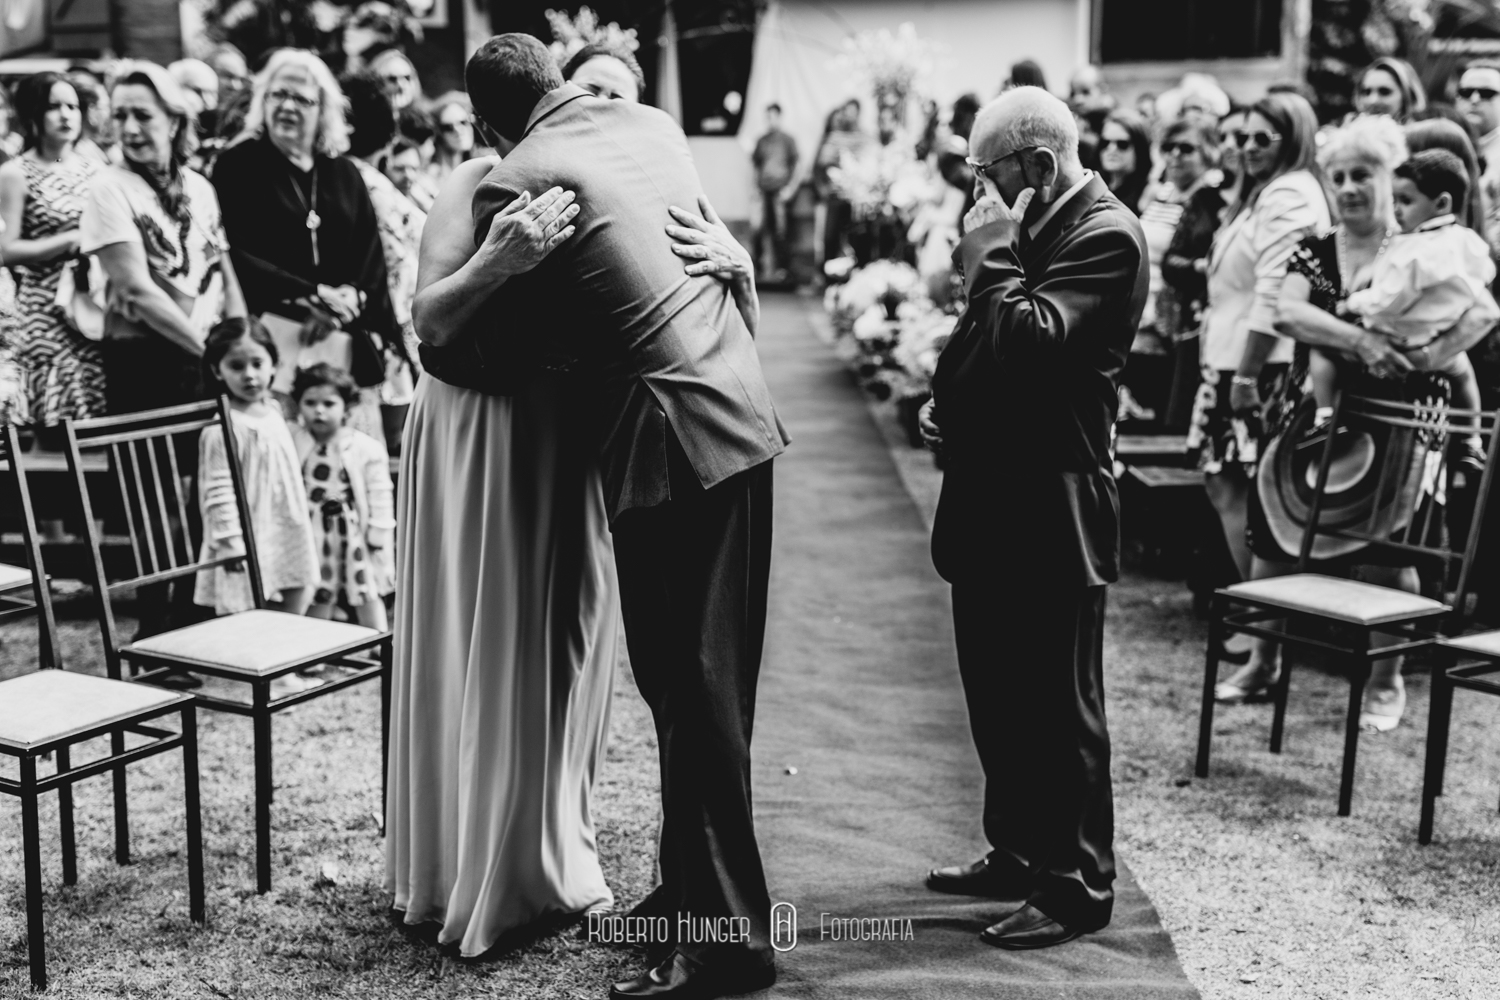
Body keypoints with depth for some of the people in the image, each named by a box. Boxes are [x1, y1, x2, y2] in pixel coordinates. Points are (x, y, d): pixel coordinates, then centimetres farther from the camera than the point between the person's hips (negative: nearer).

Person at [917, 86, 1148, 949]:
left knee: (1058, 703, 0)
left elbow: (1033, 341, -26)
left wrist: (993, 257, -15)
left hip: (1052, 508, -9)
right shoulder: (1032, 230, 13)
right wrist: (947, 400, 8)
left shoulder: (1107, 237, -14)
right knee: (998, 693, 18)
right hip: (993, 497, 9)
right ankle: (1019, 853, 31)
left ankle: (1076, 885, 12)